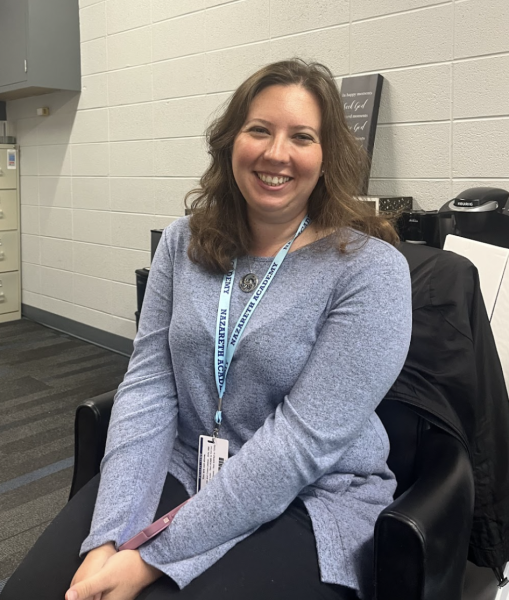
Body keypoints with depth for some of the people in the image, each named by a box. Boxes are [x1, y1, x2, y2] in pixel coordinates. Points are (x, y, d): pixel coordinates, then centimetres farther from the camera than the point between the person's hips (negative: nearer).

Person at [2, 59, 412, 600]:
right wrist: (108, 539, -15)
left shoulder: (370, 270, -14)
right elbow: (148, 387, -4)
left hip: (308, 501, -3)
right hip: (178, 471, 4)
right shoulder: (184, 243, 1)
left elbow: (303, 441, -19)